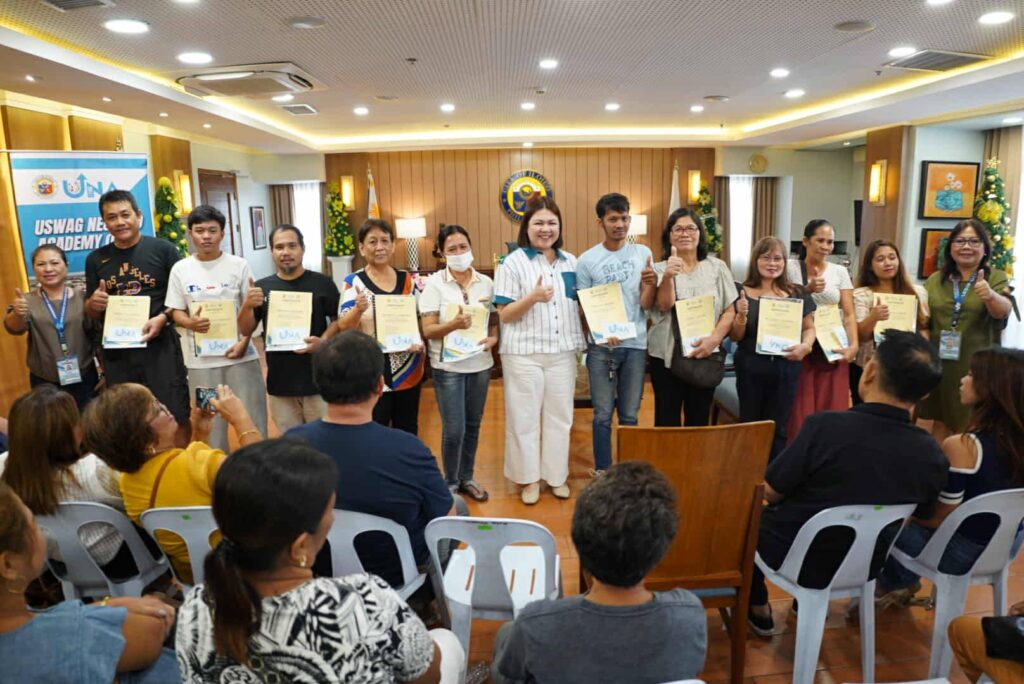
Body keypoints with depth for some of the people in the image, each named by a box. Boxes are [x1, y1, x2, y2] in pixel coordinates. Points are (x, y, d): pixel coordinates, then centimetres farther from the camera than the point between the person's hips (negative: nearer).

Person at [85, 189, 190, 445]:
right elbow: (92, 313, 15)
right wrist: (94, 303, -8)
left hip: (159, 346, -3)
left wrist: (163, 317, -17)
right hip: (116, 351, 4)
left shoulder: (163, 249, -2)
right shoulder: (96, 259, 9)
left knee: (175, 417, 0)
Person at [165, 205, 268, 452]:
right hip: (201, 359, 1)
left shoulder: (239, 265, 0)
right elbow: (176, 311, 5)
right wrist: (190, 323, -18)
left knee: (252, 420, 7)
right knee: (209, 425, 10)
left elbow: (251, 309, 2)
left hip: (240, 355, -1)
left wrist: (244, 341, -12)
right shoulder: (180, 269, 2)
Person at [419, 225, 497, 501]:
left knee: (473, 425, 15)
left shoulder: (486, 283, 3)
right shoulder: (434, 284, -8)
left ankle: (466, 477, 32)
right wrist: (454, 324, -29)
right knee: (454, 429, -1)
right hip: (448, 366, -4)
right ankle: (450, 483, 20)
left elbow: (495, 320, 12)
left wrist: (493, 338, -9)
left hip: (480, 364, 4)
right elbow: (428, 330, -12)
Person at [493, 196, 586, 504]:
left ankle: (557, 474, 28)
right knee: (525, 417, 5)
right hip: (524, 353, -4)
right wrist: (533, 298, -24)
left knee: (559, 416, 12)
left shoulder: (570, 262, 8)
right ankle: (529, 478, 21)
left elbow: (581, 304, 18)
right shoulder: (513, 263, -6)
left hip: (562, 352, 4)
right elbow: (504, 315, -9)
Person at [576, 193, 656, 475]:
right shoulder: (587, 260, -2)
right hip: (602, 346, -2)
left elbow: (647, 305, -1)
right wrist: (603, 332, -16)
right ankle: (603, 471, 19)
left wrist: (650, 285, -22)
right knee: (603, 415, 5)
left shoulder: (643, 253, 3)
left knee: (629, 415, 11)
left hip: (636, 345, 2)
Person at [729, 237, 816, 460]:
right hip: (751, 367, -2)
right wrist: (742, 315, -20)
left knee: (778, 427, 10)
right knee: (749, 424, 6)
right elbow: (735, 337, -1)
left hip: (786, 368, 2)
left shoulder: (797, 293, 5)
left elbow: (809, 327, 10)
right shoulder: (743, 293, -2)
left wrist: (805, 346, -11)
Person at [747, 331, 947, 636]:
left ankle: (758, 609, 31)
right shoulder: (933, 456, -17)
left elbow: (771, 493, -17)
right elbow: (920, 517, 2)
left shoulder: (826, 426, -30)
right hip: (863, 565, 4)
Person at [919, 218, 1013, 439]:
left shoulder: (996, 278, -2)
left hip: (976, 366, -2)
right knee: (940, 421, 13)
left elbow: (1003, 311, -20)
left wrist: (990, 295, -42)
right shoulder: (935, 280, 5)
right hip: (939, 364, 2)